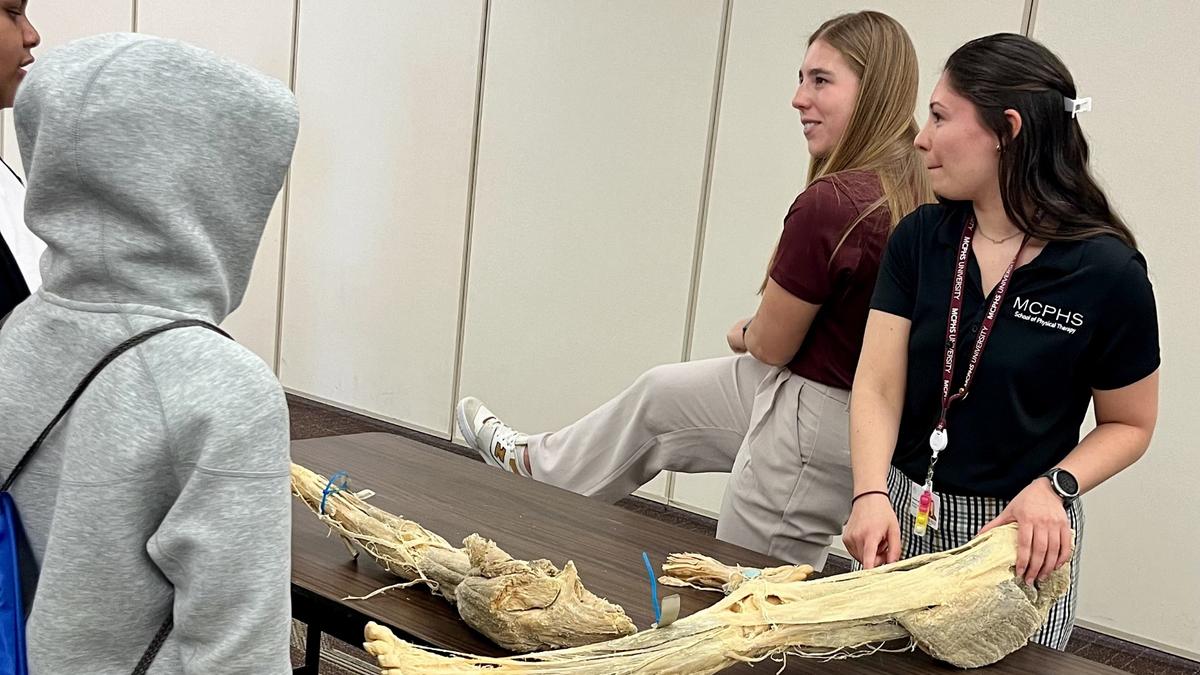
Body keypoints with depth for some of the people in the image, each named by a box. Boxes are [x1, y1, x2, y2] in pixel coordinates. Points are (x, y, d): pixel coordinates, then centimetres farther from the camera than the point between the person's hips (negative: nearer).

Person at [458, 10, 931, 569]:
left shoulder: (831, 202, -31)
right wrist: (764, 332, -1)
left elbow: (770, 344, -18)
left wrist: (745, 334, 3)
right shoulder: (916, 189, -5)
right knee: (661, 393, 27)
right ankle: (532, 466, 50)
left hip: (813, 428, -10)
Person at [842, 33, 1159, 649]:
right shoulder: (918, 239, -3)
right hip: (902, 518, 4)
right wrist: (870, 495, -25)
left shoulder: (1106, 271, -13)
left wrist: (1055, 486, -20)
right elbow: (877, 389, -9)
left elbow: (1129, 425, -2)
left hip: (1021, 534, -3)